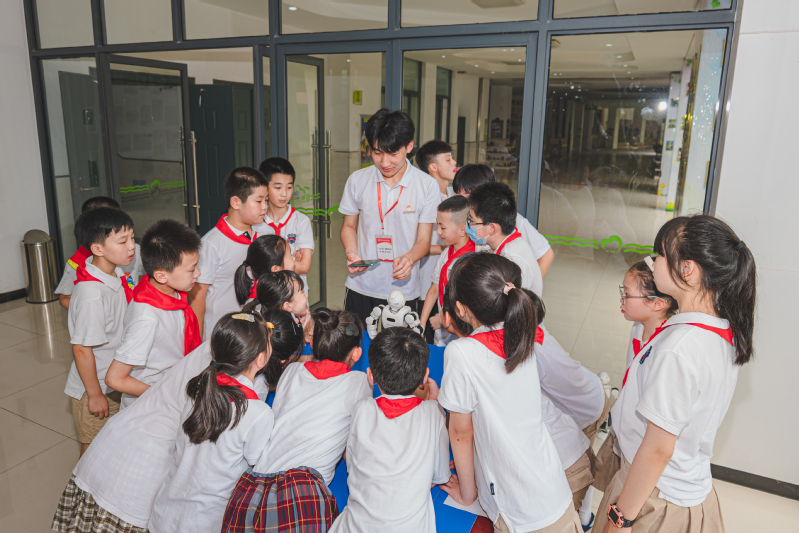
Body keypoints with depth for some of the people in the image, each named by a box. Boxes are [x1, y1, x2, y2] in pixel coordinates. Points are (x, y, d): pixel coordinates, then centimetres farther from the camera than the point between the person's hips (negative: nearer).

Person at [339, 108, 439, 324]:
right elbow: (349, 226, 10)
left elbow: (424, 240, -3)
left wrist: (408, 258, -24)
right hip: (360, 288, 2)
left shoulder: (427, 185, -6)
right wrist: (351, 253, -9)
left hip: (404, 290, -1)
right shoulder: (357, 180, 0)